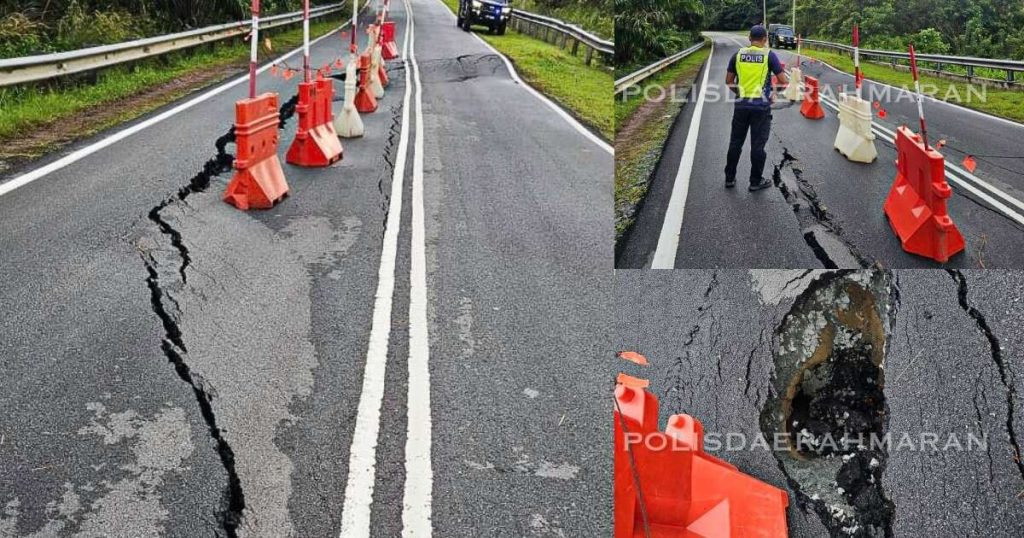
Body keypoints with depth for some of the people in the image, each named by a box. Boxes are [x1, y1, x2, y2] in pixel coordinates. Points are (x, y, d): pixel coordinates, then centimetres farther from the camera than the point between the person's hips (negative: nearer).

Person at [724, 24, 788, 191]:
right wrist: (788, 82, 16)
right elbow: (783, 81, -6)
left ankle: (729, 178, 19)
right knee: (758, 144, 5)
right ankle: (755, 181, 13)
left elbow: (729, 81, 8)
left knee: (735, 142, 13)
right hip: (761, 105, -3)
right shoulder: (769, 55, -6)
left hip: (741, 105, 3)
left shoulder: (738, 55, 3)